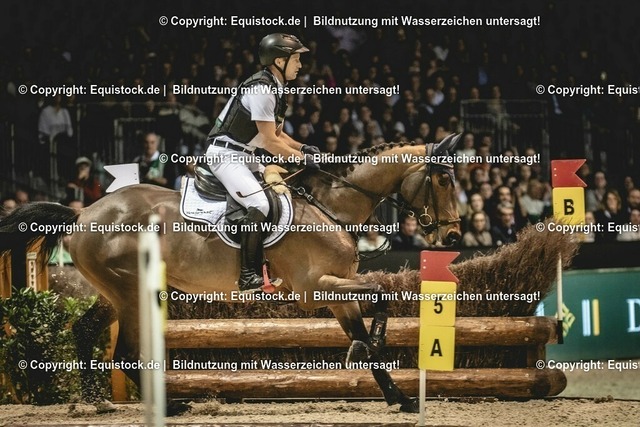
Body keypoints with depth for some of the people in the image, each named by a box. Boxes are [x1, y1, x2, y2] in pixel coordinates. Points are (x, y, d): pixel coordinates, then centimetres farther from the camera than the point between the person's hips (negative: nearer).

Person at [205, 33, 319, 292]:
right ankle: (247, 277, -22)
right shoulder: (261, 89, -21)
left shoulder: (274, 88, 10)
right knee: (259, 205, -23)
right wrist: (303, 158, -13)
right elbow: (270, 143, -21)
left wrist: (302, 147, 4)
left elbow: (276, 134, 18)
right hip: (225, 154, -11)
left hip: (243, 154, 11)